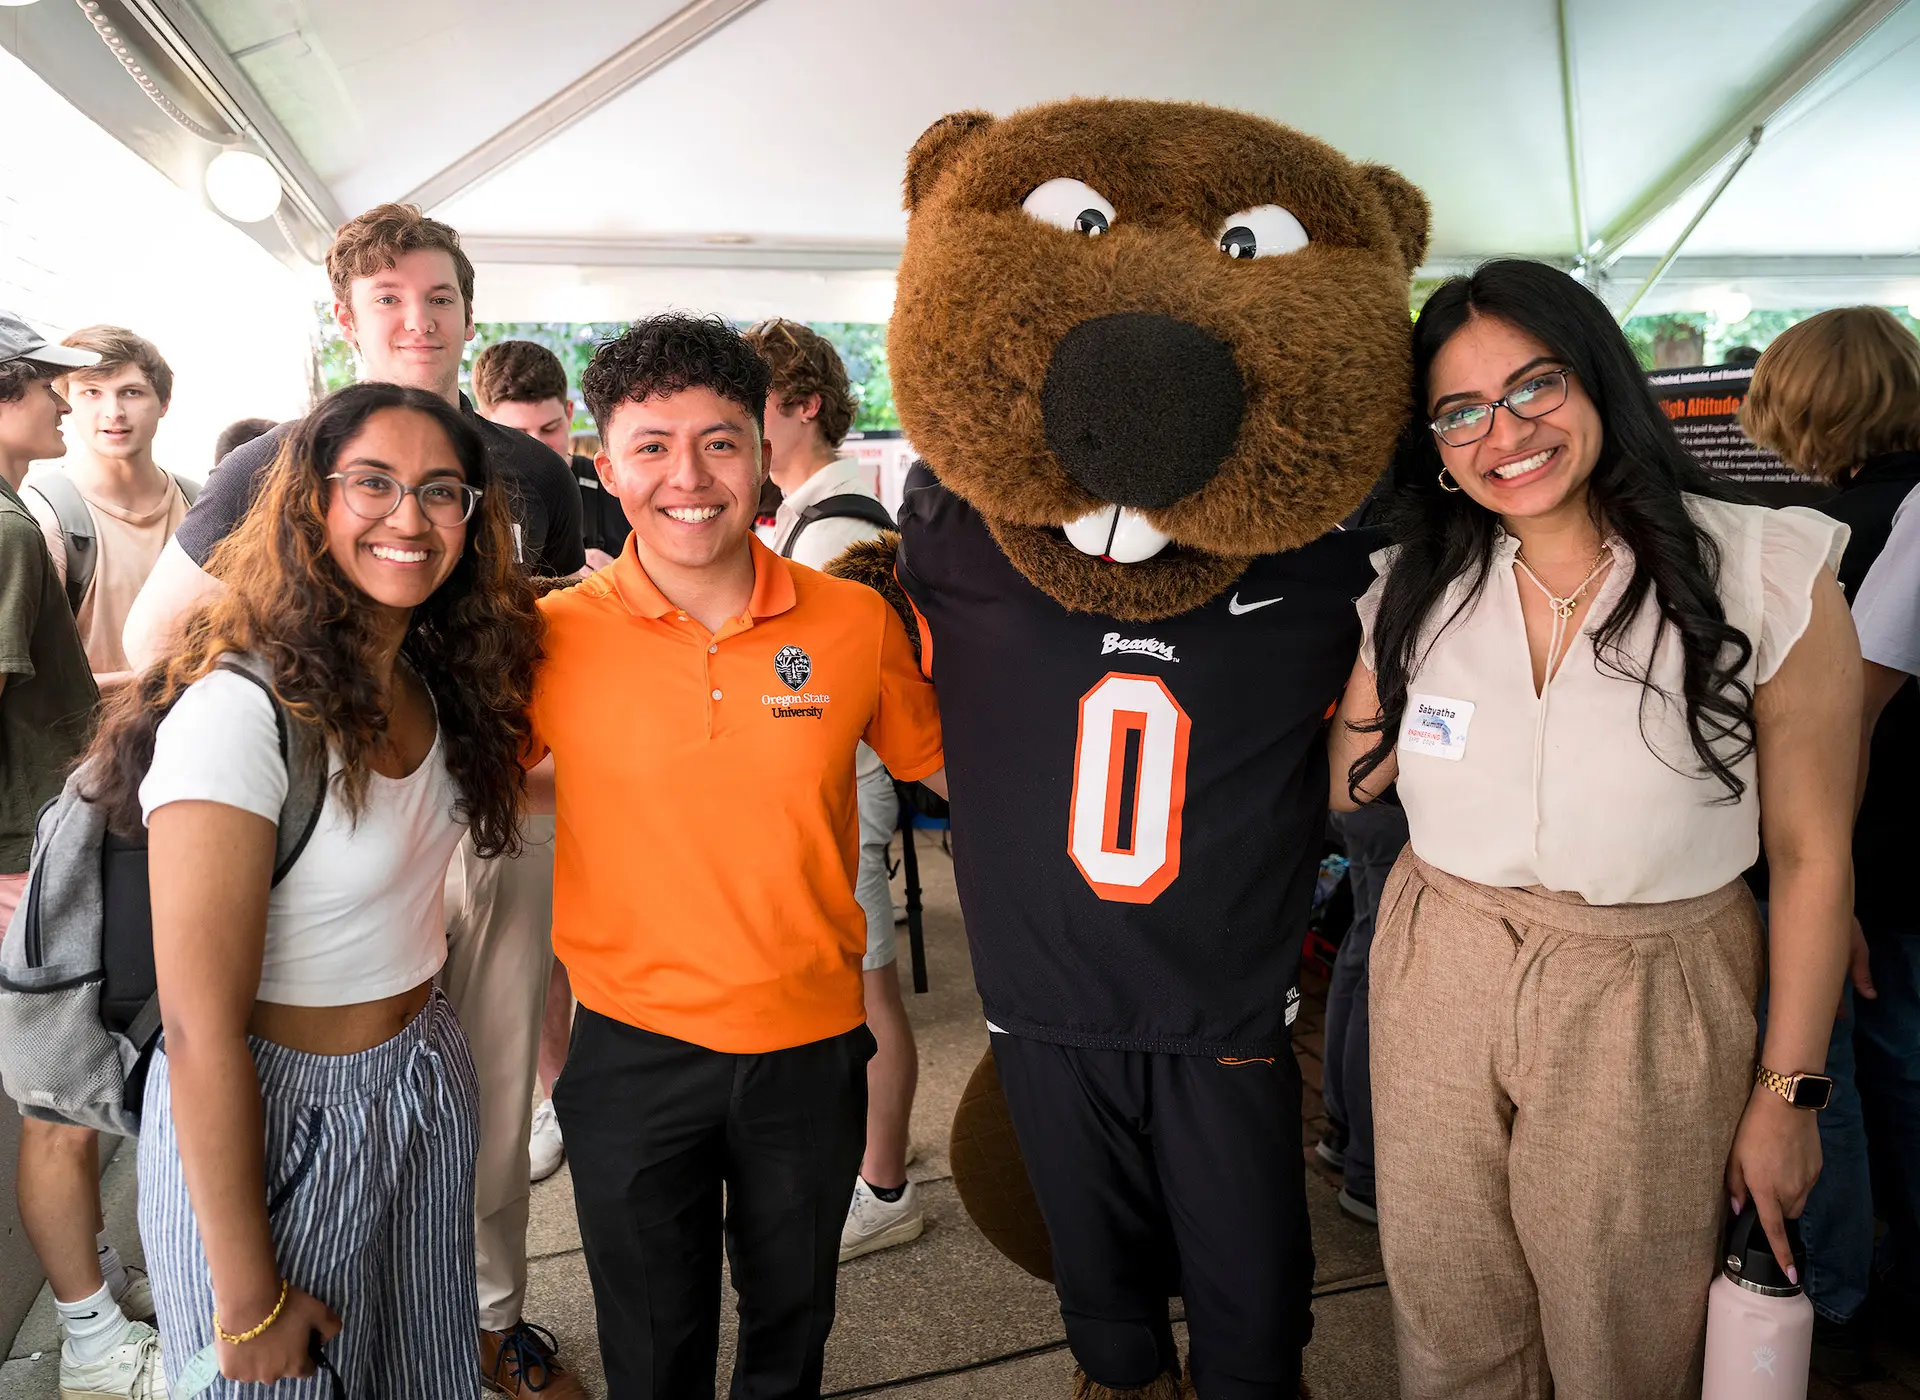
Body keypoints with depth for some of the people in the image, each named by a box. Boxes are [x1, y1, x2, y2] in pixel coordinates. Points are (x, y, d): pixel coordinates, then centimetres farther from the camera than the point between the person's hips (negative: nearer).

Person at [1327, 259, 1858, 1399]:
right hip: (1436, 983, 3)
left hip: (1650, 1005, -2)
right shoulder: (1415, 591, -2)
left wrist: (1790, 1092, -2)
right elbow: (1341, 779, 9)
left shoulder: (1768, 579, -12)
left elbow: (1813, 855, -6)